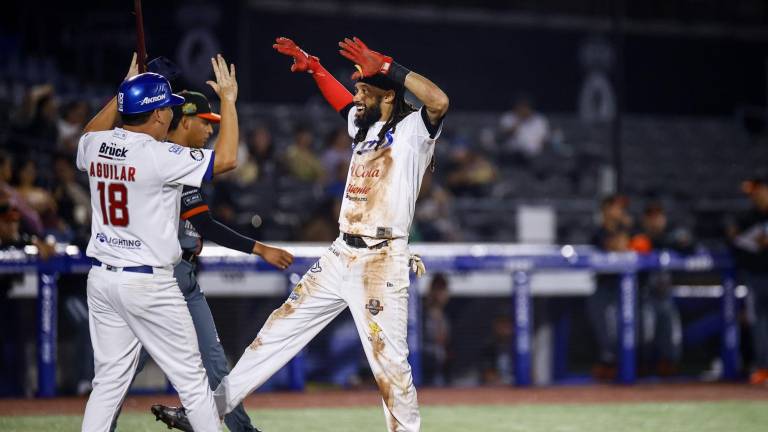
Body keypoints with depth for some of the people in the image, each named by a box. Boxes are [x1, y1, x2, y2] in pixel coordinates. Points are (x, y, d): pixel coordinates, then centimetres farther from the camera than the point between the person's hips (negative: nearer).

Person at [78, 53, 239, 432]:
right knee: (192, 379, 2)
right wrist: (228, 100, -8)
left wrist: (123, 92, 28)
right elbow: (226, 159, -18)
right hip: (149, 283, -7)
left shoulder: (94, 146, 3)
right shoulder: (159, 156, -18)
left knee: (109, 381, 10)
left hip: (101, 278, 7)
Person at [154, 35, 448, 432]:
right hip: (339, 257, 8)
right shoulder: (364, 124, 15)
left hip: (381, 263, -8)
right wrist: (313, 66, 24)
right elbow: (341, 100, 37)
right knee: (279, 330, 10)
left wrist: (384, 66, -30)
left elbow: (439, 101, -31)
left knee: (389, 359, -10)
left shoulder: (413, 128, -9)